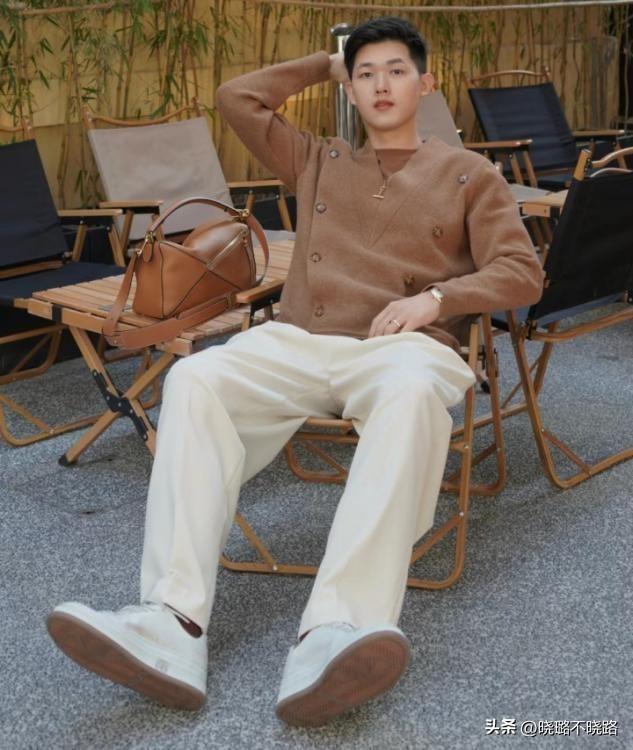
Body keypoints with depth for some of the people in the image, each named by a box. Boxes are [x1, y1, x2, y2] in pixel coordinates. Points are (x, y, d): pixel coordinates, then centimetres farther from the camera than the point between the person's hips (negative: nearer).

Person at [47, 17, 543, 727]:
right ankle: (171, 627, -43)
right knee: (194, 379, -30)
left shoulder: (469, 174, 21)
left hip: (402, 345, -3)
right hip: (296, 339, 3)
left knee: (412, 395, -42)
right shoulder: (317, 162, 29)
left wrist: (435, 298, -8)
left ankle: (332, 635, -56)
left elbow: (522, 272, 10)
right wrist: (325, 64, 34)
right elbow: (235, 98, 29)